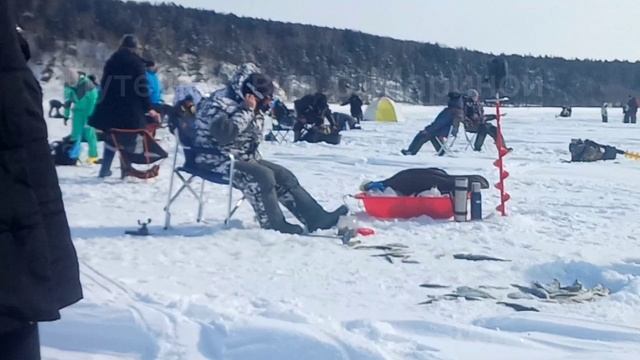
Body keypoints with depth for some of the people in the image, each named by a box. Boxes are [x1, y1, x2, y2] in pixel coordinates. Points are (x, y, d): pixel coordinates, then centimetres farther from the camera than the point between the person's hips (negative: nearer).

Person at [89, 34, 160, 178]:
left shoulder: (112, 60, 12)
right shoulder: (136, 61, -4)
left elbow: (104, 84, 15)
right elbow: (142, 87, -10)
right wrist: (148, 108, -6)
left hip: (110, 107, 5)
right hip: (130, 109, -5)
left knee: (111, 138, 13)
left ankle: (105, 169, 12)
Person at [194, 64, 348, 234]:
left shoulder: (253, 109, 10)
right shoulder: (219, 102, -17)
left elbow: (253, 140, 15)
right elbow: (224, 134, -31)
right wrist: (246, 111, -24)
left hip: (243, 157, 9)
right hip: (217, 159, -9)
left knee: (284, 175, -2)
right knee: (263, 176, -29)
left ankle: (317, 217, -4)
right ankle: (274, 225, -18)